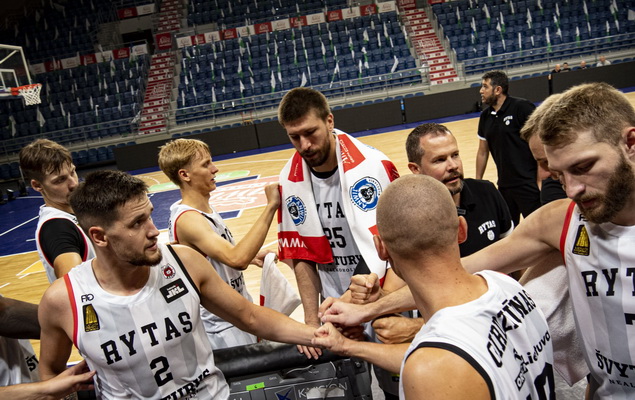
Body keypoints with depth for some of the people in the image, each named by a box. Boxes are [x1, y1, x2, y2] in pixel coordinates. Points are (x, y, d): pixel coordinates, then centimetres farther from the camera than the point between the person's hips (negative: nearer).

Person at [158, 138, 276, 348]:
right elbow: (237, 259, -39)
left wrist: (251, 256, 3)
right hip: (220, 325, -9)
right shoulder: (187, 219, -26)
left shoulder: (205, 208, 4)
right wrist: (271, 206, -36)